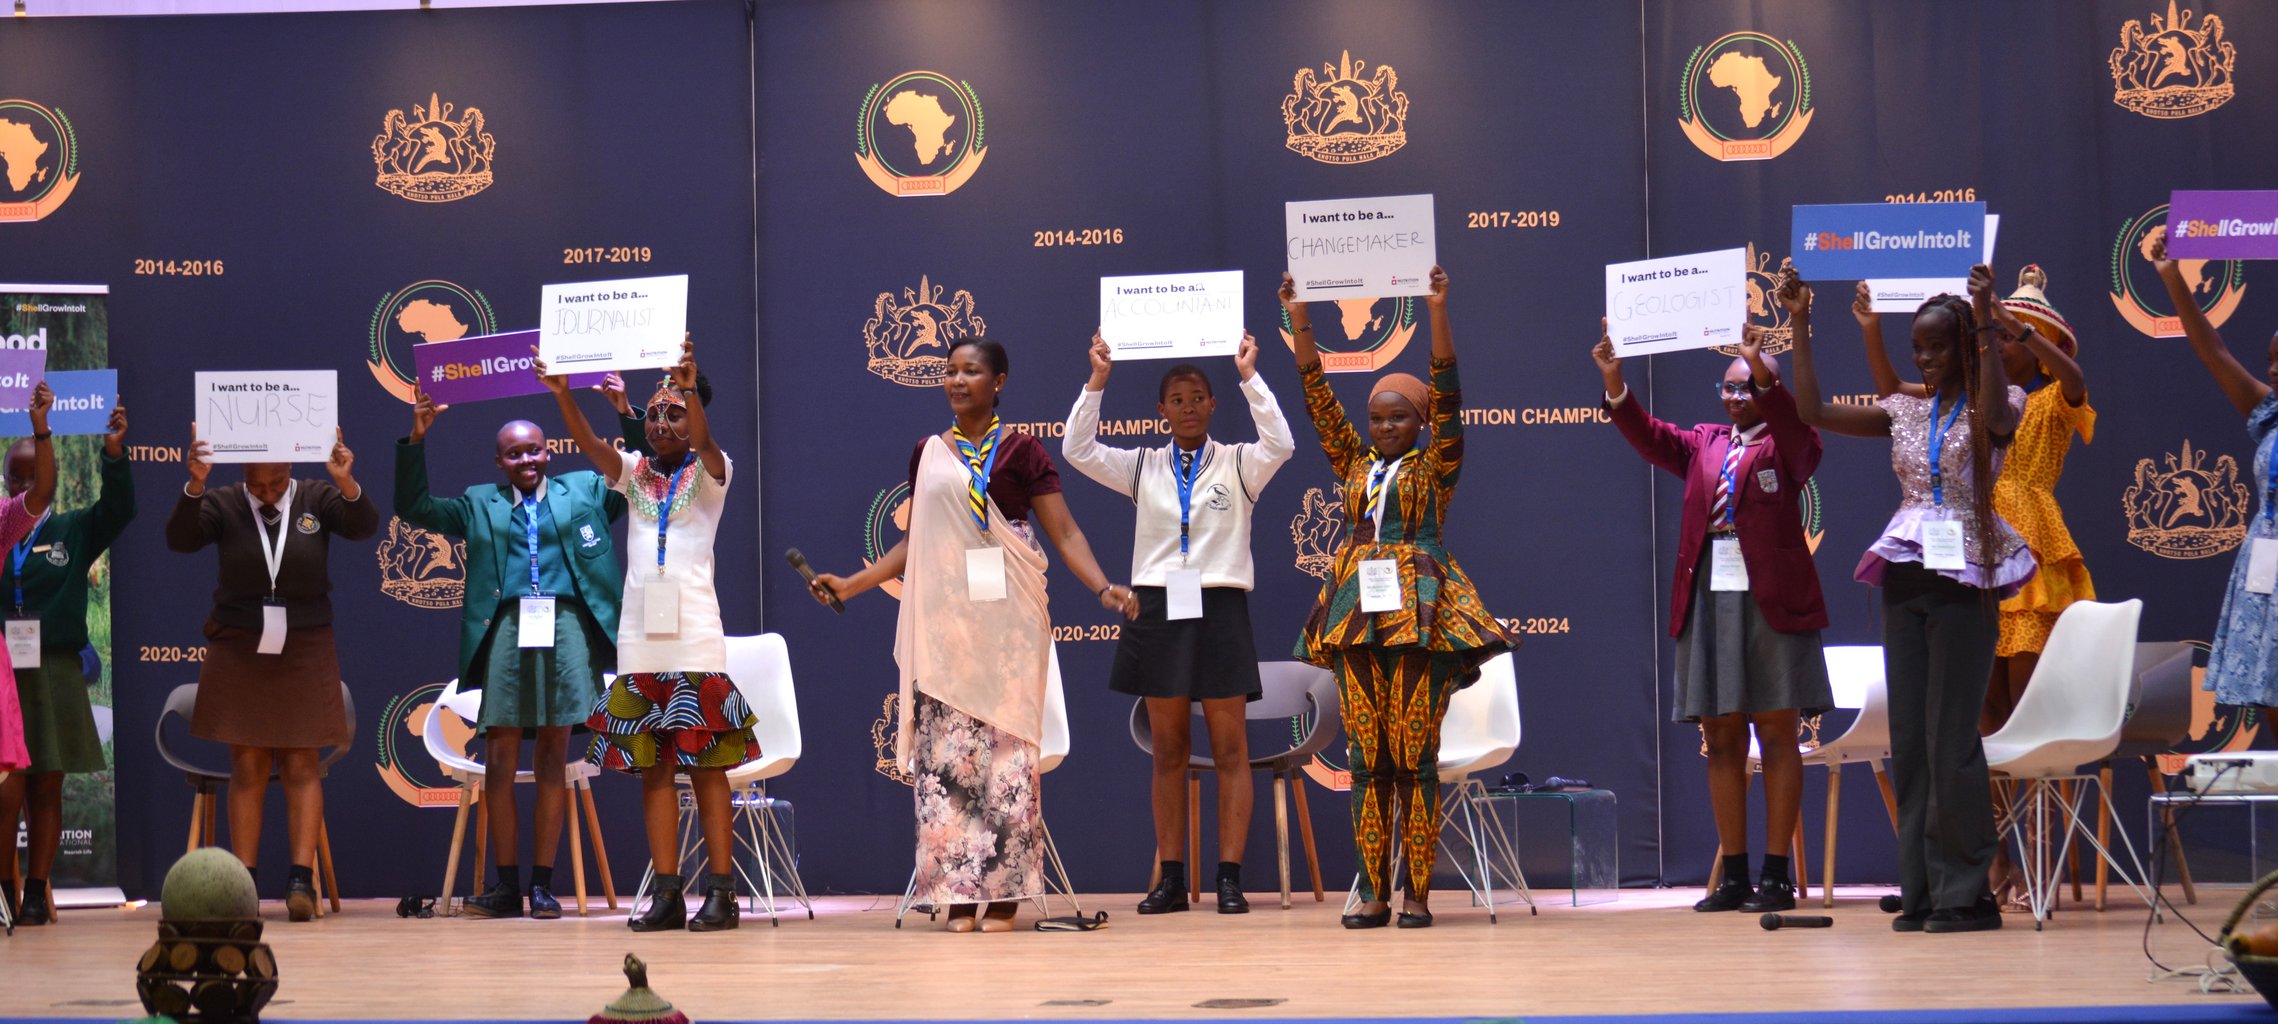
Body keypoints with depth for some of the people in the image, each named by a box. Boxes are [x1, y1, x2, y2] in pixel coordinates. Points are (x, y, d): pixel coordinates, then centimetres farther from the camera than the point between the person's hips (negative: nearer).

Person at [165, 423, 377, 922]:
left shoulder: (317, 498, -3)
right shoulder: (222, 503, -4)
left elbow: (364, 526, -18)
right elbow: (179, 538, -18)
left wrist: (347, 483, -37)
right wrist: (195, 485, -34)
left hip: (304, 652, 0)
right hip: (238, 651, 0)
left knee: (301, 765, 0)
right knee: (247, 768, 3)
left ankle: (301, 880, -3)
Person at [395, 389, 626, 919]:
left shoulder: (584, 491, 17)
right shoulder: (480, 504, 20)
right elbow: (413, 507, 18)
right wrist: (416, 439, 9)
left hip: (567, 627, -1)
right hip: (507, 629, 1)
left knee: (553, 758, 1)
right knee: (499, 760, -2)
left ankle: (543, 885, 5)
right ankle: (506, 885, 3)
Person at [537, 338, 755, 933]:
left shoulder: (709, 473, 2)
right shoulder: (634, 473, 12)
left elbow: (705, 444, -20)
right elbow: (590, 446, -6)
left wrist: (690, 388, -39)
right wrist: (562, 395, -25)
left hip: (695, 637, -4)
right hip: (640, 638, 4)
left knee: (705, 762, -3)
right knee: (652, 766, 3)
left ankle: (721, 892, -3)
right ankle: (666, 895, 3)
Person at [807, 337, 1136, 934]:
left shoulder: (1020, 451, 1)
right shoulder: (928, 454, 13)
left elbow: (1065, 533, -1)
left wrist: (1103, 588, -15)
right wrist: (851, 584, 11)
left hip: (1005, 616, -4)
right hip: (943, 619, 4)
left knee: (1007, 749, -5)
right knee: (944, 752, -2)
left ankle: (1004, 893, -2)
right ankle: (958, 892, 1)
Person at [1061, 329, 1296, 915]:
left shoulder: (1238, 465, 4)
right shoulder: (1142, 469, 9)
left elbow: (1280, 444, -15)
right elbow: (1078, 450, -1)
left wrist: (1249, 377, -17)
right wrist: (1097, 381, -8)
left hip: (1219, 608, -2)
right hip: (1159, 608, 2)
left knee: (1230, 749, -3)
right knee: (1168, 750, 5)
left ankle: (1230, 877, -2)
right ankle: (1171, 879, 7)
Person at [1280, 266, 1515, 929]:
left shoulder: (1436, 466, 5)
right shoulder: (1356, 465, 16)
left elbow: (1447, 394, -5)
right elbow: (1319, 398, 13)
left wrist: (1438, 312, -14)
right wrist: (1300, 320, 6)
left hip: (1420, 611, -4)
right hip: (1358, 612, 4)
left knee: (1415, 753, -7)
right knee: (1367, 757, 2)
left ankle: (1417, 894, -6)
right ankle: (1374, 894, 3)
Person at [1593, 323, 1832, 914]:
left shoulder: (1785, 444, 2)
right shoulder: (1703, 445, 16)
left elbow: (1793, 426, -19)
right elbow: (1650, 437, 2)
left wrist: (1762, 372, -35)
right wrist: (1614, 383, -14)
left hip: (1773, 601, -5)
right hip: (1708, 600, 5)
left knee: (1777, 736, -2)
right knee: (1722, 740, 6)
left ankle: (1777, 876, -1)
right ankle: (1734, 875, 11)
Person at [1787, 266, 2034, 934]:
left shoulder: (1994, 404, -1)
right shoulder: (1905, 412, 12)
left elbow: (1996, 417, -25)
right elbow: (1814, 413, 8)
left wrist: (1985, 324, -29)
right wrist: (1800, 328, 4)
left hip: (1963, 578, -6)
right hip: (1905, 577, 6)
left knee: (1950, 739, -8)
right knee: (1908, 739, 4)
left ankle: (1965, 893, -2)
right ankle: (1921, 890, 8)